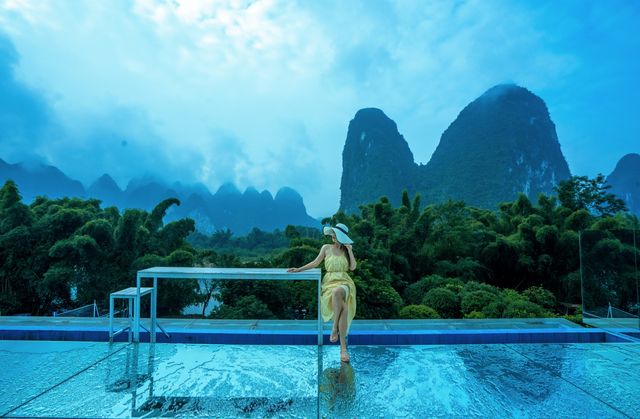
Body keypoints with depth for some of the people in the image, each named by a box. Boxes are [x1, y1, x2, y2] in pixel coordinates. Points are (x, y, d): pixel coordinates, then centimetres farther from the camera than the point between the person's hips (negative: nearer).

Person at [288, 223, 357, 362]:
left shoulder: (346, 250, 14)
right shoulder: (326, 248, 12)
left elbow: (352, 267, 4)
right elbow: (315, 263, 15)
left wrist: (350, 250, 1)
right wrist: (299, 269, 8)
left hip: (344, 283, 0)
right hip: (330, 282, 0)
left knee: (337, 291, -40)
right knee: (344, 307, -33)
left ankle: (334, 328, -26)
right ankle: (343, 347, -26)